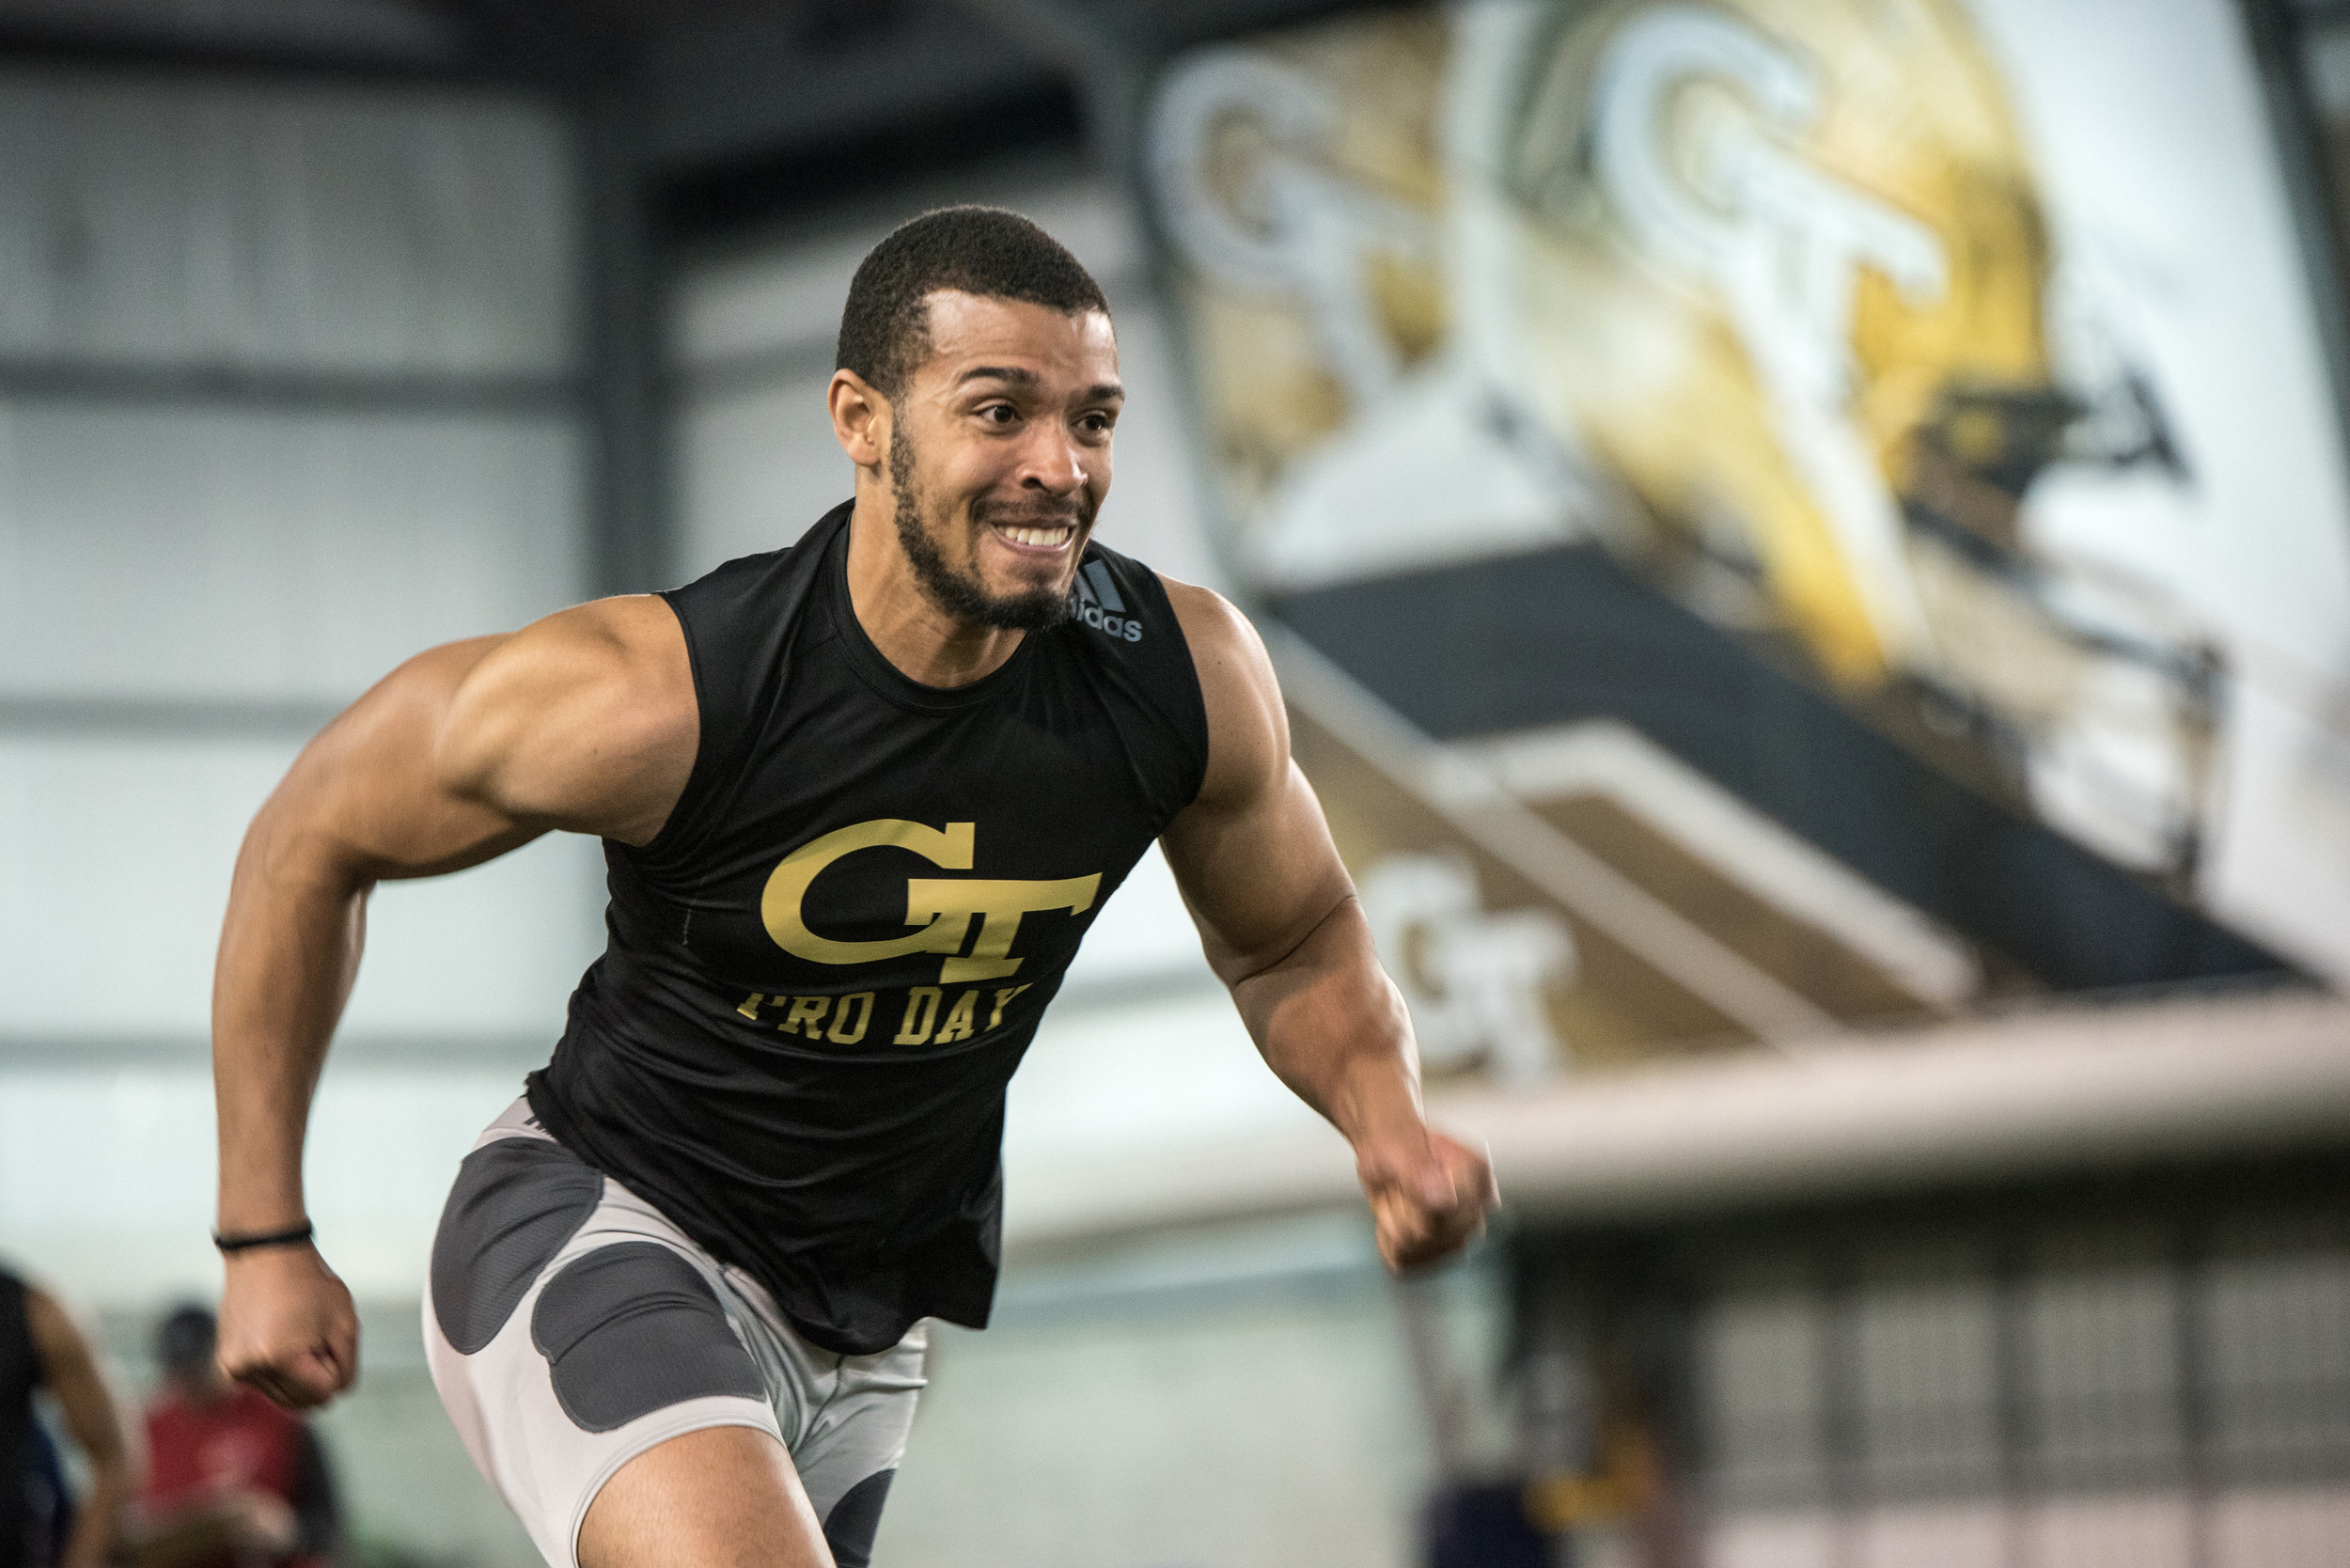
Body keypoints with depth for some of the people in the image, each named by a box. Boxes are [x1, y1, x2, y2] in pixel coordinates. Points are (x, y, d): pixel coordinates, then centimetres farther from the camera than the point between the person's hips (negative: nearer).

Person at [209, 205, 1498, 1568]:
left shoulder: (1189, 677, -15)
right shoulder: (655, 697, -27)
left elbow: (1295, 946, 4)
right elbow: (312, 843, -11)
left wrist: (1388, 1116, -18)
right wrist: (266, 1238, -9)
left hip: (863, 1328, 6)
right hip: (595, 1237, -6)